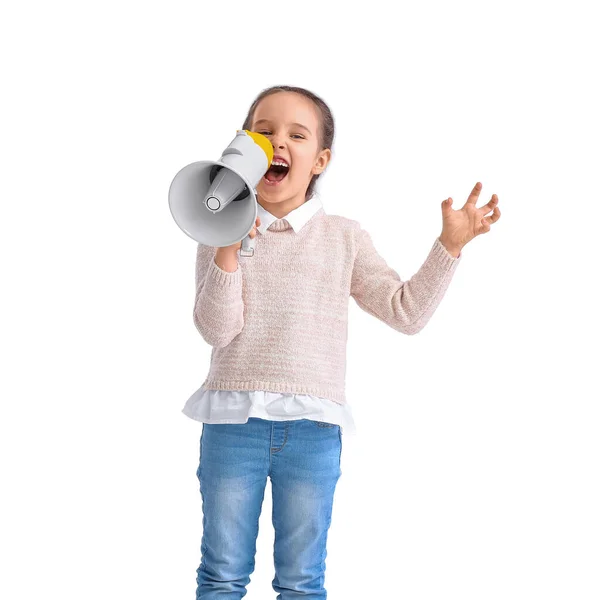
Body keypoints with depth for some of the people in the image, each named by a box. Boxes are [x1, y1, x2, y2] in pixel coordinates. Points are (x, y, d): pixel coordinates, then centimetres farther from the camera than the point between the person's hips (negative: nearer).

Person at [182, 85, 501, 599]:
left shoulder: (344, 238, 7)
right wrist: (227, 250, -21)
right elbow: (217, 329, -8)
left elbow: (406, 311, 4)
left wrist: (450, 245, -4)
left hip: (313, 430, 1)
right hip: (233, 422, 0)